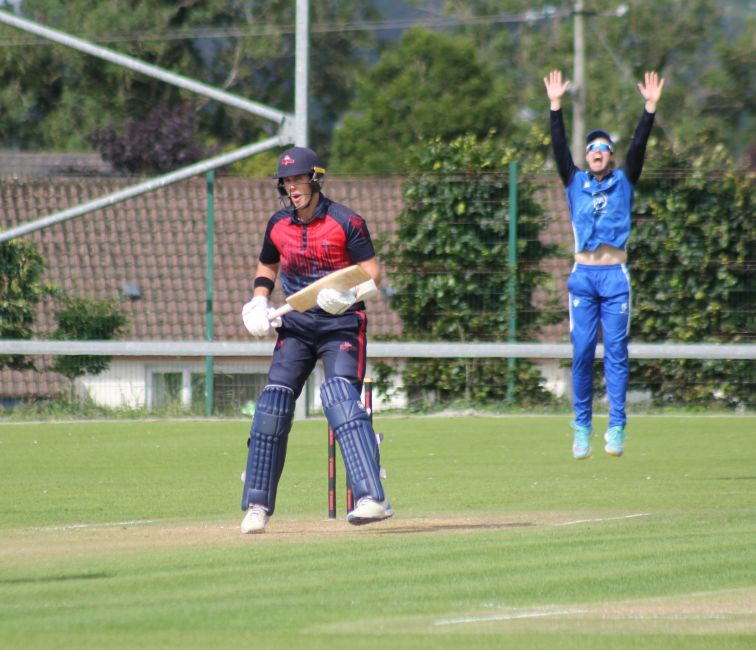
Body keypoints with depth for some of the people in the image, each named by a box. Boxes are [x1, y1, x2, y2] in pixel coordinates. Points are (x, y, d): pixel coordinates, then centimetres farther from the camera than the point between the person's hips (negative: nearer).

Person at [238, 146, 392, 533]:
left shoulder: (346, 222, -8)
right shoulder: (278, 226, 7)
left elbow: (372, 273, -9)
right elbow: (266, 268, 24)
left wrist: (349, 292, -29)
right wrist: (259, 301, 5)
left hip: (341, 323, -5)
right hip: (296, 325, 5)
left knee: (340, 396, -22)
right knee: (274, 400, -4)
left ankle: (372, 498, -30)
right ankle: (257, 505, 4)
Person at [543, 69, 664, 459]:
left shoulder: (624, 183, 10)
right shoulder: (576, 184, 12)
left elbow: (638, 146, 0)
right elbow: (559, 147, 4)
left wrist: (650, 108, -9)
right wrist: (555, 106, -4)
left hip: (616, 276, -1)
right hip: (583, 275, 1)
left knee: (616, 351, -4)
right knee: (582, 352, -1)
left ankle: (617, 428, -7)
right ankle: (582, 427, 3)